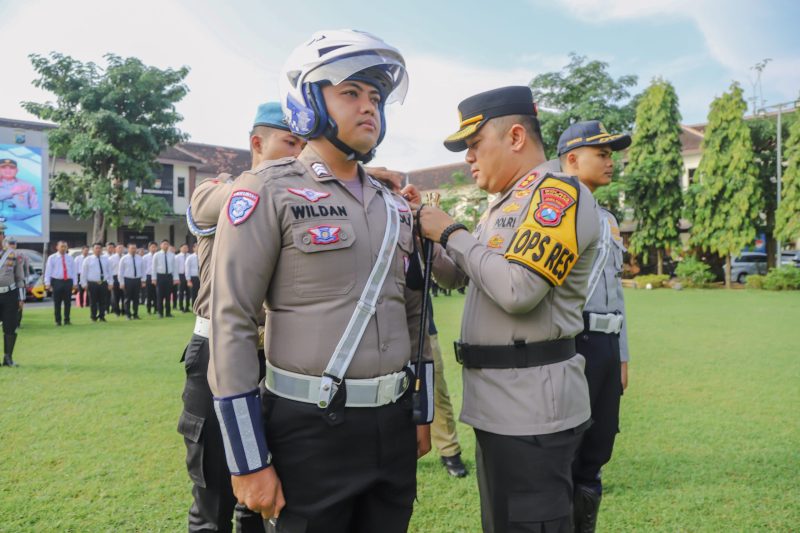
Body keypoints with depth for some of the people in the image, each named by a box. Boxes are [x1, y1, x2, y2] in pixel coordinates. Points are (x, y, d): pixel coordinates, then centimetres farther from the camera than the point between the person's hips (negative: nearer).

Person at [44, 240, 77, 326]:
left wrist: (75, 283, 3)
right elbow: (48, 271, -1)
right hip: (57, 282, -2)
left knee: (68, 302, 4)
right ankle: (58, 321, 11)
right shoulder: (52, 258, 2)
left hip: (68, 281, 2)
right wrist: (47, 283, -8)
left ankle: (67, 320, 12)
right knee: (57, 303, 2)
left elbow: (74, 270, 8)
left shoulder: (70, 258, 9)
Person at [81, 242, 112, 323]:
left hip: (103, 283, 2)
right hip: (92, 283, -2)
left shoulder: (106, 259, 11)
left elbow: (109, 271, 12)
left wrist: (110, 283, 8)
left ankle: (102, 316, 15)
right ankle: (93, 317, 13)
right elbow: (84, 272, 3)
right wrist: (84, 283, -2)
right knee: (93, 301, 2)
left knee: (103, 301, 4)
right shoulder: (88, 259, 3)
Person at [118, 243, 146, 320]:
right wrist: (122, 282, -4)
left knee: (136, 298, 6)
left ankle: (135, 314, 13)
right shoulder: (124, 258, 0)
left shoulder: (139, 258, 8)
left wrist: (143, 280, 6)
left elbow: (142, 270, 12)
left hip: (137, 280, 3)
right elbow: (121, 271, 0)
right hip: (128, 280, -3)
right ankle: (128, 314, 12)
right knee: (128, 298, 3)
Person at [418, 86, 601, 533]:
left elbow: (518, 289, -26)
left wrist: (453, 233, -14)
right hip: (498, 403, 10)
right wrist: (424, 228, 9)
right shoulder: (504, 204, 16)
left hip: (532, 407, -9)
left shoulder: (561, 193, -13)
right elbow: (457, 277, 24)